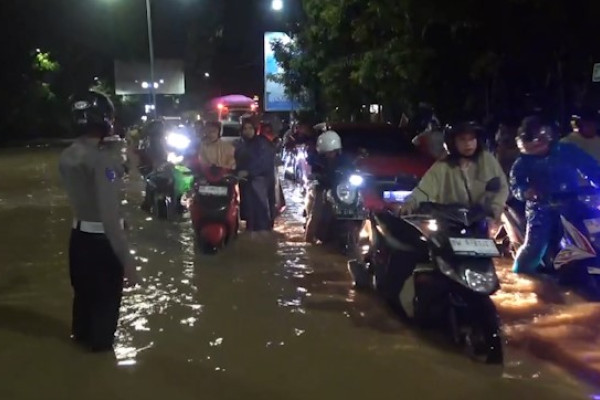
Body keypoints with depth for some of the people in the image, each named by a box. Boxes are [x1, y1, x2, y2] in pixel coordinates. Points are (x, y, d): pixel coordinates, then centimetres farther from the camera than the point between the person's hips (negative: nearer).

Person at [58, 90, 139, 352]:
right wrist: (127, 260, -27)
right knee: (106, 297, 14)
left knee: (83, 291, 28)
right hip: (101, 239, -8)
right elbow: (109, 214, -29)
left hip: (78, 235, 8)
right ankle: (101, 343, 32)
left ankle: (82, 333, 48)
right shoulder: (100, 158, -25)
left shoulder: (68, 156, 1)